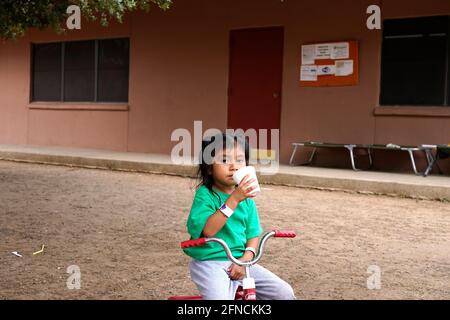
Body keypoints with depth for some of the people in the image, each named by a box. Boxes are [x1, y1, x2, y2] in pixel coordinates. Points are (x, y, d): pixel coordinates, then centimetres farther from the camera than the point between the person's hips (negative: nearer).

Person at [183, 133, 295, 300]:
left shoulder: (246, 198, 6)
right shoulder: (204, 194, -11)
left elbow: (252, 235, 8)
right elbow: (208, 230, -26)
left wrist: (244, 260, -11)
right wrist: (234, 199, -31)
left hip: (239, 262, 5)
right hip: (209, 262, -5)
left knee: (285, 293, -3)